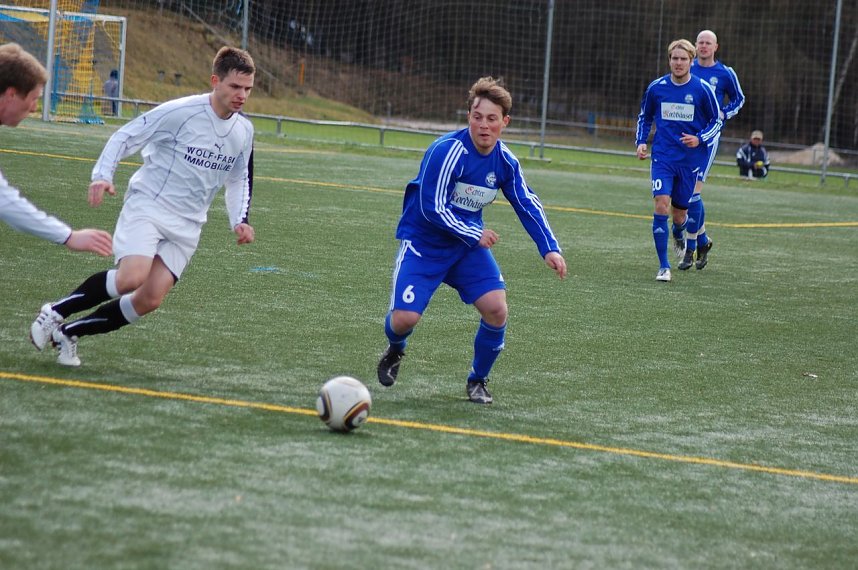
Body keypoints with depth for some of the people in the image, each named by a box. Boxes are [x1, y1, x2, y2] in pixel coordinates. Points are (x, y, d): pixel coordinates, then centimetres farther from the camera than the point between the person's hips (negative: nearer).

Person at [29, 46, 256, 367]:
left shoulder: (244, 131, 5)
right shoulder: (180, 112, -14)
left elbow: (239, 180, 22)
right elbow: (125, 137, -7)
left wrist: (239, 221, 8)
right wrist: (102, 175, -20)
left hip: (186, 225, 6)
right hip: (147, 205, -6)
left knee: (150, 300, -7)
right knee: (132, 277, -28)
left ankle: (69, 332, 9)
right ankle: (55, 312, -7)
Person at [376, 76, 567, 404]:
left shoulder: (506, 162, -4)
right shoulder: (448, 151, -24)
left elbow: (528, 205, 6)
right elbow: (433, 208, -25)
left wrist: (549, 249, -4)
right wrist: (474, 236, -19)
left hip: (470, 243, 5)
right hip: (422, 242, -5)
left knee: (496, 309, -15)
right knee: (405, 317, -17)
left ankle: (478, 382, 9)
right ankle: (395, 351, 23)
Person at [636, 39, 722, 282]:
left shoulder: (703, 89, -6)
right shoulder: (656, 88, 0)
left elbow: (717, 121, 3)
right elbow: (644, 118, 15)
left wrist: (700, 139, -14)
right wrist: (641, 142, 1)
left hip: (690, 159, 0)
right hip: (662, 157, 0)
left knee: (680, 215, 7)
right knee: (662, 204, -18)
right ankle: (663, 266, -12)